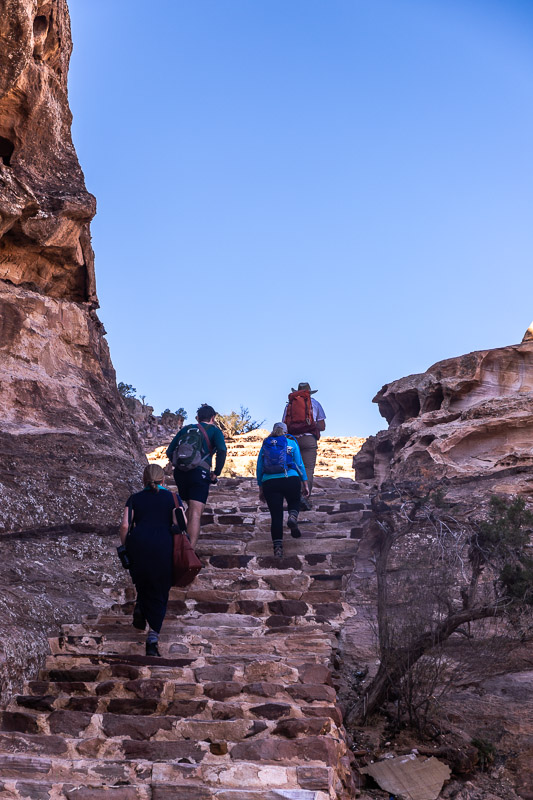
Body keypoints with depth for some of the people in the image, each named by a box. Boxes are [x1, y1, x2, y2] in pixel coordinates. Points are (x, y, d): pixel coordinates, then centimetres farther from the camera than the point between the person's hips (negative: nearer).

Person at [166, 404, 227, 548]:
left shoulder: (186, 429, 17)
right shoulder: (214, 431, 5)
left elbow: (169, 452, 13)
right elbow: (222, 451, -13)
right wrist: (216, 473, -6)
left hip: (180, 473, 5)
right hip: (200, 474, -5)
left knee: (191, 508, 26)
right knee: (196, 513, -6)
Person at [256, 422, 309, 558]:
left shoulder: (265, 445, 15)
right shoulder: (291, 443, 10)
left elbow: (259, 468, 15)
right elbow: (300, 465, 6)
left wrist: (260, 489, 19)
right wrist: (305, 484, 12)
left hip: (269, 483, 1)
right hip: (291, 480, -1)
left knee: (276, 515, 4)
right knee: (294, 502, 26)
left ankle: (277, 547, -5)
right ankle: (293, 517, -7)